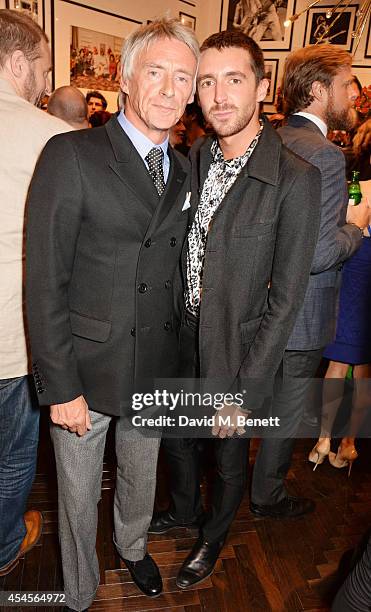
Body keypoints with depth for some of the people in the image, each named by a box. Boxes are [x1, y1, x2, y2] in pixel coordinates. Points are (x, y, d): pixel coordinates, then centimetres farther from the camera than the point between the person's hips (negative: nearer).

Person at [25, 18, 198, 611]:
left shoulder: (185, 170, 5)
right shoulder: (71, 155, -13)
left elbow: (176, 272, 9)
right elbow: (45, 283, -15)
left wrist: (178, 354, 7)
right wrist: (61, 386, -15)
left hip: (155, 369, 5)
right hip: (85, 368, -4)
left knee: (141, 478, 27)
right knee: (78, 496, 18)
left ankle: (133, 546, 59)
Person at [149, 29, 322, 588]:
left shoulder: (295, 180, -20)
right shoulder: (192, 159, -2)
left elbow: (285, 301, -18)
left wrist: (244, 391, -16)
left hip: (239, 351, -5)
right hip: (181, 338, 6)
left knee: (229, 455, 20)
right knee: (176, 437, 25)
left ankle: (214, 536, 51)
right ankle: (184, 509, 58)